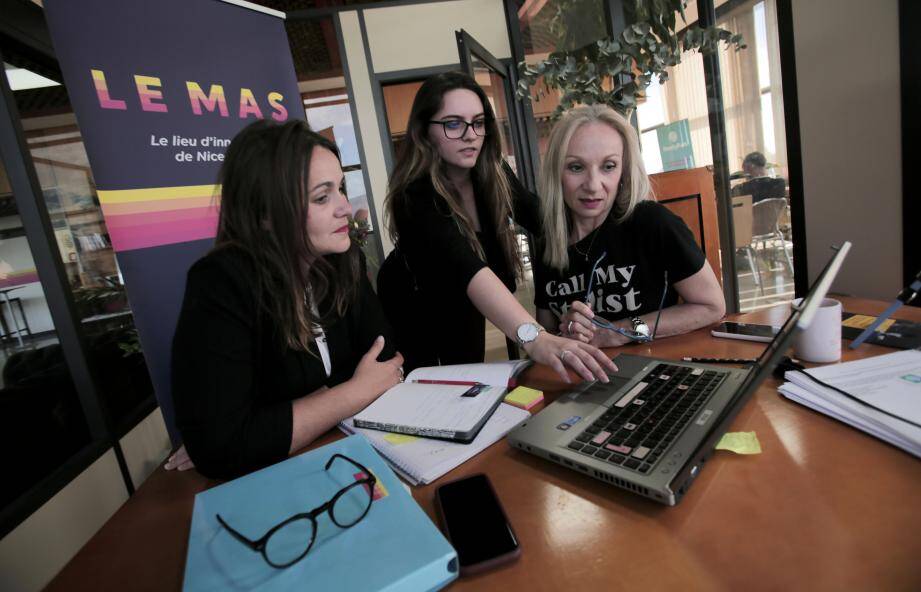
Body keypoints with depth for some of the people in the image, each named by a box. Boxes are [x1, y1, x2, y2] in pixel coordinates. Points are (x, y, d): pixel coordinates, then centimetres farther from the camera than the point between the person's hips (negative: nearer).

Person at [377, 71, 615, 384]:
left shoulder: (492, 172, -17)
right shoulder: (415, 196, -36)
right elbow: (466, 269, -52)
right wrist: (534, 338, -64)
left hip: (466, 308, 5)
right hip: (416, 309, -4)